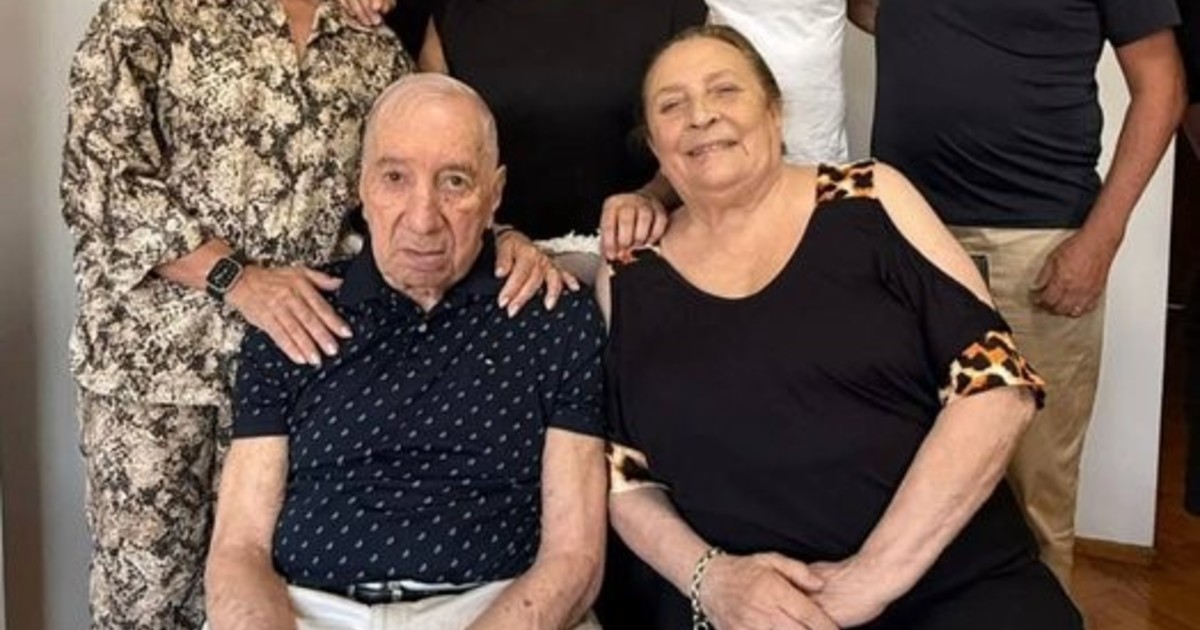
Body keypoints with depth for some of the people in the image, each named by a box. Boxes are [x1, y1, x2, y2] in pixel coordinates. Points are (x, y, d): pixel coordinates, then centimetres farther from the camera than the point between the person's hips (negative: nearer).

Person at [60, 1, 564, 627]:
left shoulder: (376, 51, 9)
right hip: (155, 345, -3)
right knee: (143, 577, 4)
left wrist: (502, 238, -11)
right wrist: (234, 276, -18)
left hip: (302, 349, 3)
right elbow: (98, 170, -10)